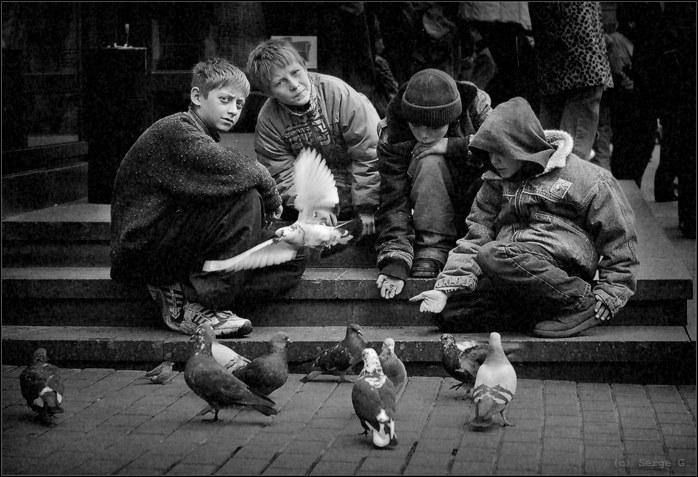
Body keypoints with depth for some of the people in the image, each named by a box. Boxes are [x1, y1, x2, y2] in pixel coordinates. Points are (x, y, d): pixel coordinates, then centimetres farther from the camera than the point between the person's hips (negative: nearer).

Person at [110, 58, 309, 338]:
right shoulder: (175, 131, -15)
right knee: (245, 196, -25)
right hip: (142, 249, -9)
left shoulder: (207, 141, 17)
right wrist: (271, 197, -11)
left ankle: (180, 292, -5)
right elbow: (238, 171, -27)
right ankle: (193, 303, -18)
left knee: (294, 257, 0)